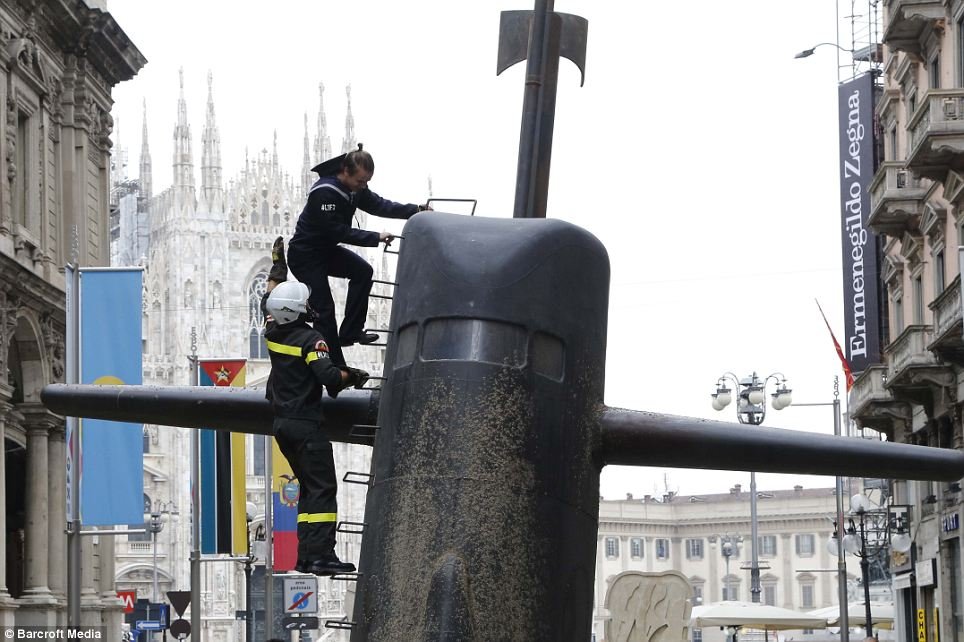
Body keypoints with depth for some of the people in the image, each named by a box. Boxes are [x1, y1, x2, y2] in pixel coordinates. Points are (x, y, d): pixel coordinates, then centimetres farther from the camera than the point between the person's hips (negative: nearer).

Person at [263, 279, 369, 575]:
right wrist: (351, 375, -7)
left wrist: (276, 280, 40)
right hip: (306, 425, -8)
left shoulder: (273, 333, 6)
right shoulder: (309, 338, -16)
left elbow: (270, 307, 29)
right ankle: (321, 554, -19)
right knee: (323, 489, -9)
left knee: (309, 487, 14)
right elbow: (329, 377, -25)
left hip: (282, 424, 8)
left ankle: (305, 556, 9)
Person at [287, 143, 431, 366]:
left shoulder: (355, 188, -2)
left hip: (326, 249, 9)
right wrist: (376, 238, -27)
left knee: (362, 271, -9)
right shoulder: (325, 193, -29)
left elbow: (378, 205, -1)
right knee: (324, 310, -10)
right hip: (304, 255, -9)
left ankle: (350, 333, -3)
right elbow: (339, 231, -28)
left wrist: (415, 210, -12)